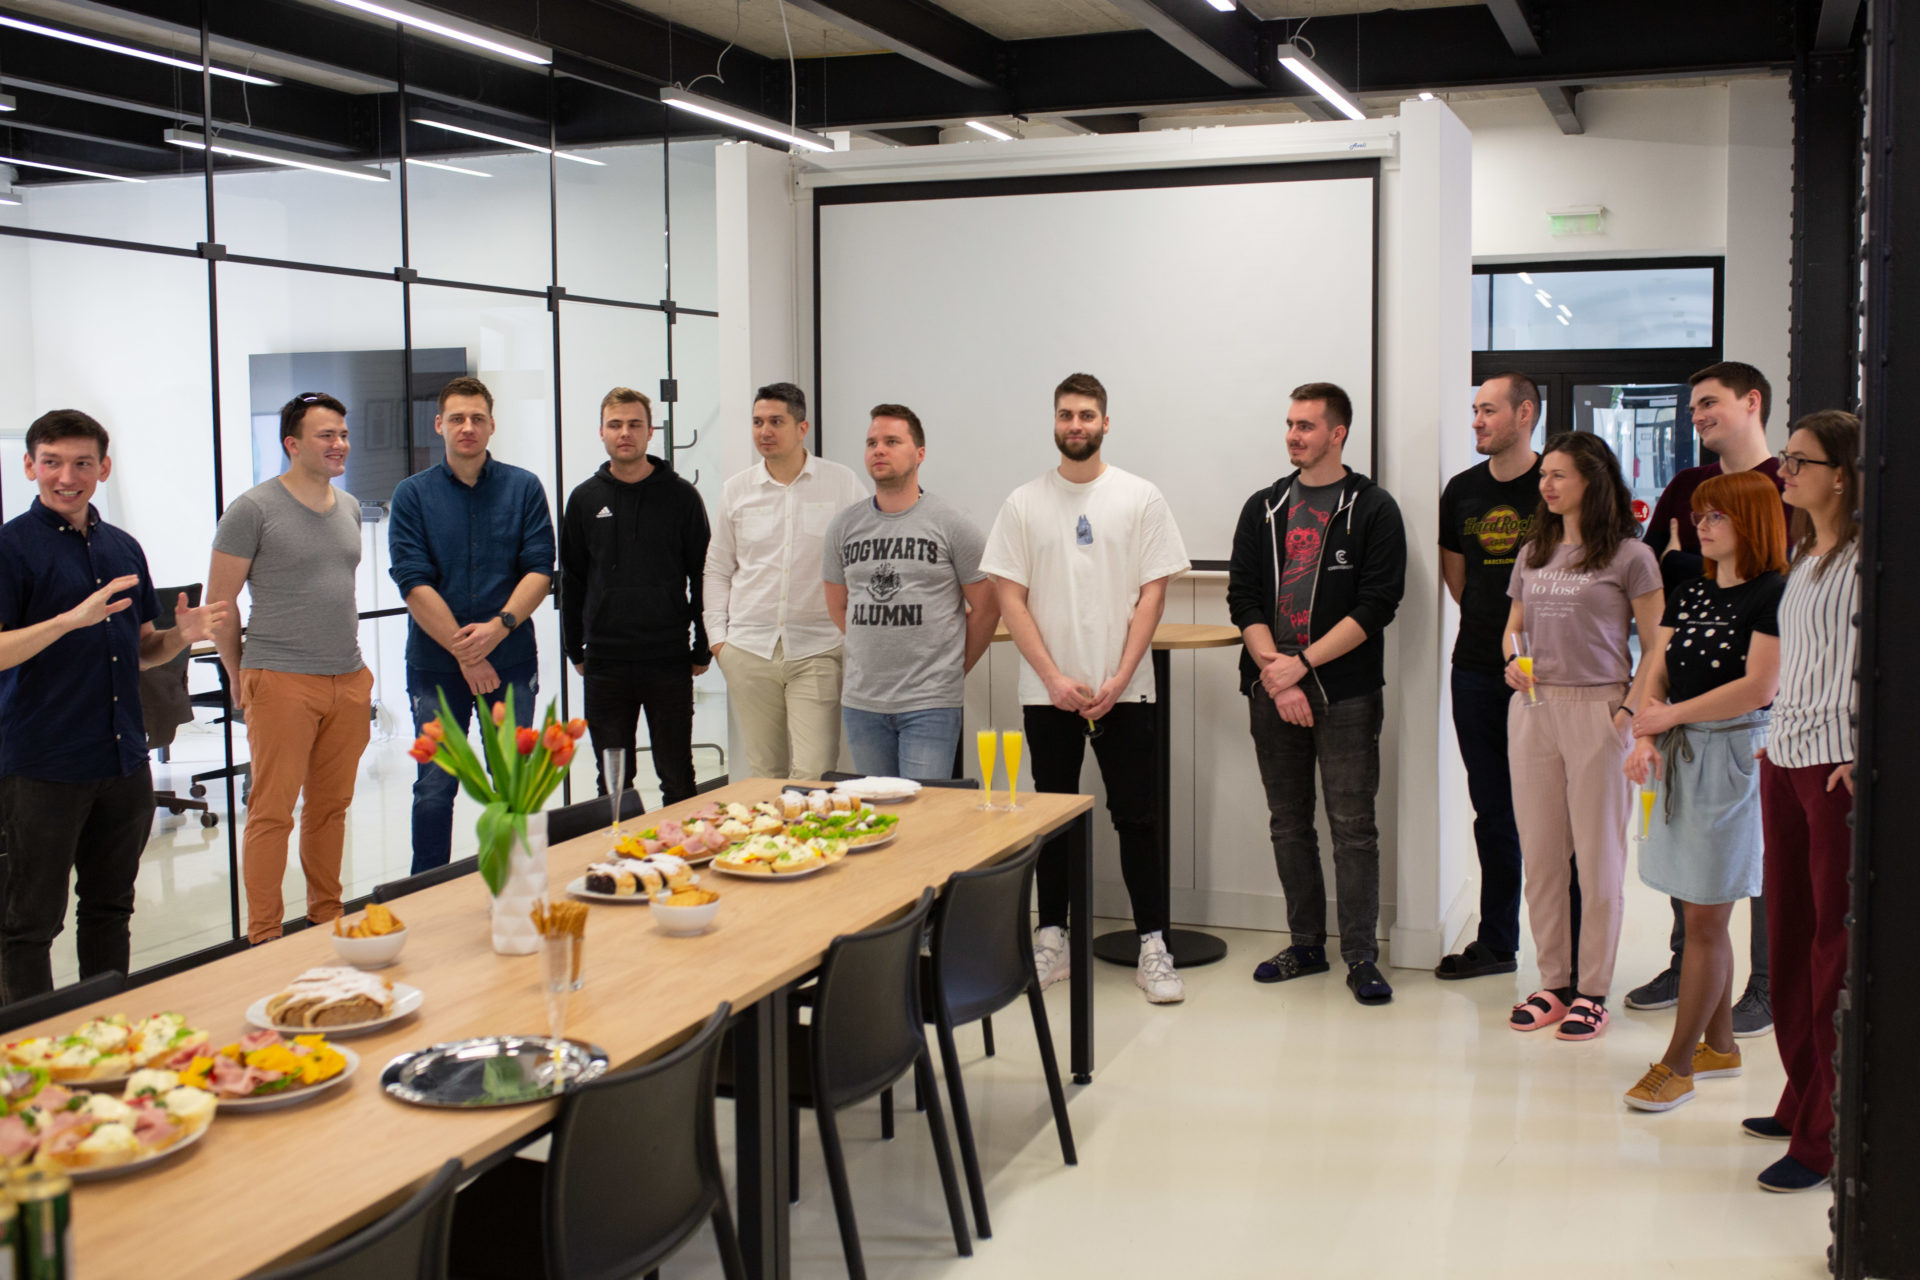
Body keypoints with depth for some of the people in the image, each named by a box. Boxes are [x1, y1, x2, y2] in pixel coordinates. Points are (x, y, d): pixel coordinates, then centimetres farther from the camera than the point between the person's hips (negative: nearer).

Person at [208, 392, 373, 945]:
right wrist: (240, 678, 1)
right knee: (272, 812, -3)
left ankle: (327, 919, 22)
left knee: (331, 807, 12)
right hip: (281, 682, -6)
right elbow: (219, 601, -3)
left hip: (349, 681, 6)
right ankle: (263, 937, 4)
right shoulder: (253, 509, -6)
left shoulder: (349, 507, 13)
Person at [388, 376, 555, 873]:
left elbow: (539, 570, -2)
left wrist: (499, 627, -17)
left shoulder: (524, 488, 4)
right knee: (434, 789, 4)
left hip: (512, 662, 1)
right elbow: (413, 583, -7)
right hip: (436, 665, -1)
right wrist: (464, 651, -13)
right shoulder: (413, 494, 1)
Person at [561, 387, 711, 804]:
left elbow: (703, 577, 3)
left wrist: (701, 649, 1)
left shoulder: (681, 496, 1)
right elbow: (571, 579, 12)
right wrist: (575, 650, 9)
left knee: (677, 777, 5)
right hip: (606, 664, 2)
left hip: (669, 662, -2)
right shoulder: (585, 499, 7)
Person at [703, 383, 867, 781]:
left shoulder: (842, 483, 0)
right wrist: (717, 636, 9)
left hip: (816, 648, -3)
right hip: (749, 650, 3)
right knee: (763, 772, 7)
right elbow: (718, 569, 17)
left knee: (813, 773, -10)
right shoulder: (736, 490, 9)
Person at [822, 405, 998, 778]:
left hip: (930, 705, -4)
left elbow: (986, 608, 2)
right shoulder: (844, 527, 8)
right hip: (861, 703, 4)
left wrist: (953, 669, 6)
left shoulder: (950, 524, -3)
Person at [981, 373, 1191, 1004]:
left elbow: (1153, 592, -2)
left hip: (1123, 690, -1)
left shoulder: (1140, 498, 1)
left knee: (1136, 818, 0)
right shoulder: (1024, 504, 3)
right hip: (1047, 692, 1)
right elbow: (1009, 597, 0)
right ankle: (1051, 941, 19)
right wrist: (1056, 679, -8)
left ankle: (1154, 946, 7)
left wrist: (1117, 680, -10)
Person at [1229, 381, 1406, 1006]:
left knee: (1352, 826, -3)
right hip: (1272, 690, 4)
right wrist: (1274, 672, -9)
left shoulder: (1373, 509, -1)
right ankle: (1306, 944, 22)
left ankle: (1361, 956, 5)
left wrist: (1301, 663, -14)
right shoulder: (1263, 508, 11)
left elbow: (1375, 606, -9)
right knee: (1289, 824, 10)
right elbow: (1243, 598, 5)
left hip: (1345, 692, -4)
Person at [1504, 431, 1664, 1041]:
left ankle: (1593, 991, 11)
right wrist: (1513, 660, 2)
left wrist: (1631, 710, -13)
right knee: (1539, 852, 8)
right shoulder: (1533, 555, 13)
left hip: (1598, 711, -5)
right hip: (1533, 709, 5)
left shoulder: (1630, 557, -3)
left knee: (1598, 855, 2)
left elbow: (1656, 647, -3)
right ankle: (1553, 982, 19)